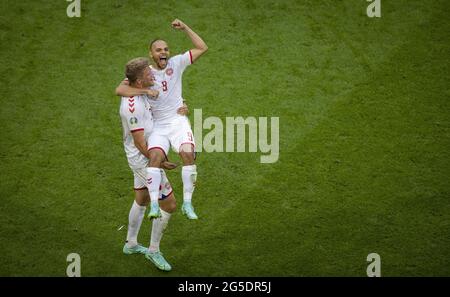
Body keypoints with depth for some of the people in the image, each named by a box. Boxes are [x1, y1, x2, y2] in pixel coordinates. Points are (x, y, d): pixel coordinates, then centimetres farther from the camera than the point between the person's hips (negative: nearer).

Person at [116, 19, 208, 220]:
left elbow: (202, 48, 5)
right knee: (156, 156, -26)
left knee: (188, 154, -24)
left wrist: (185, 28, -2)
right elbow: (120, 90, -11)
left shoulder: (176, 64, 5)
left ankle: (187, 203, -17)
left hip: (178, 121, 1)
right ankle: (154, 205, -28)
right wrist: (145, 91, -22)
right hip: (158, 126, -1)